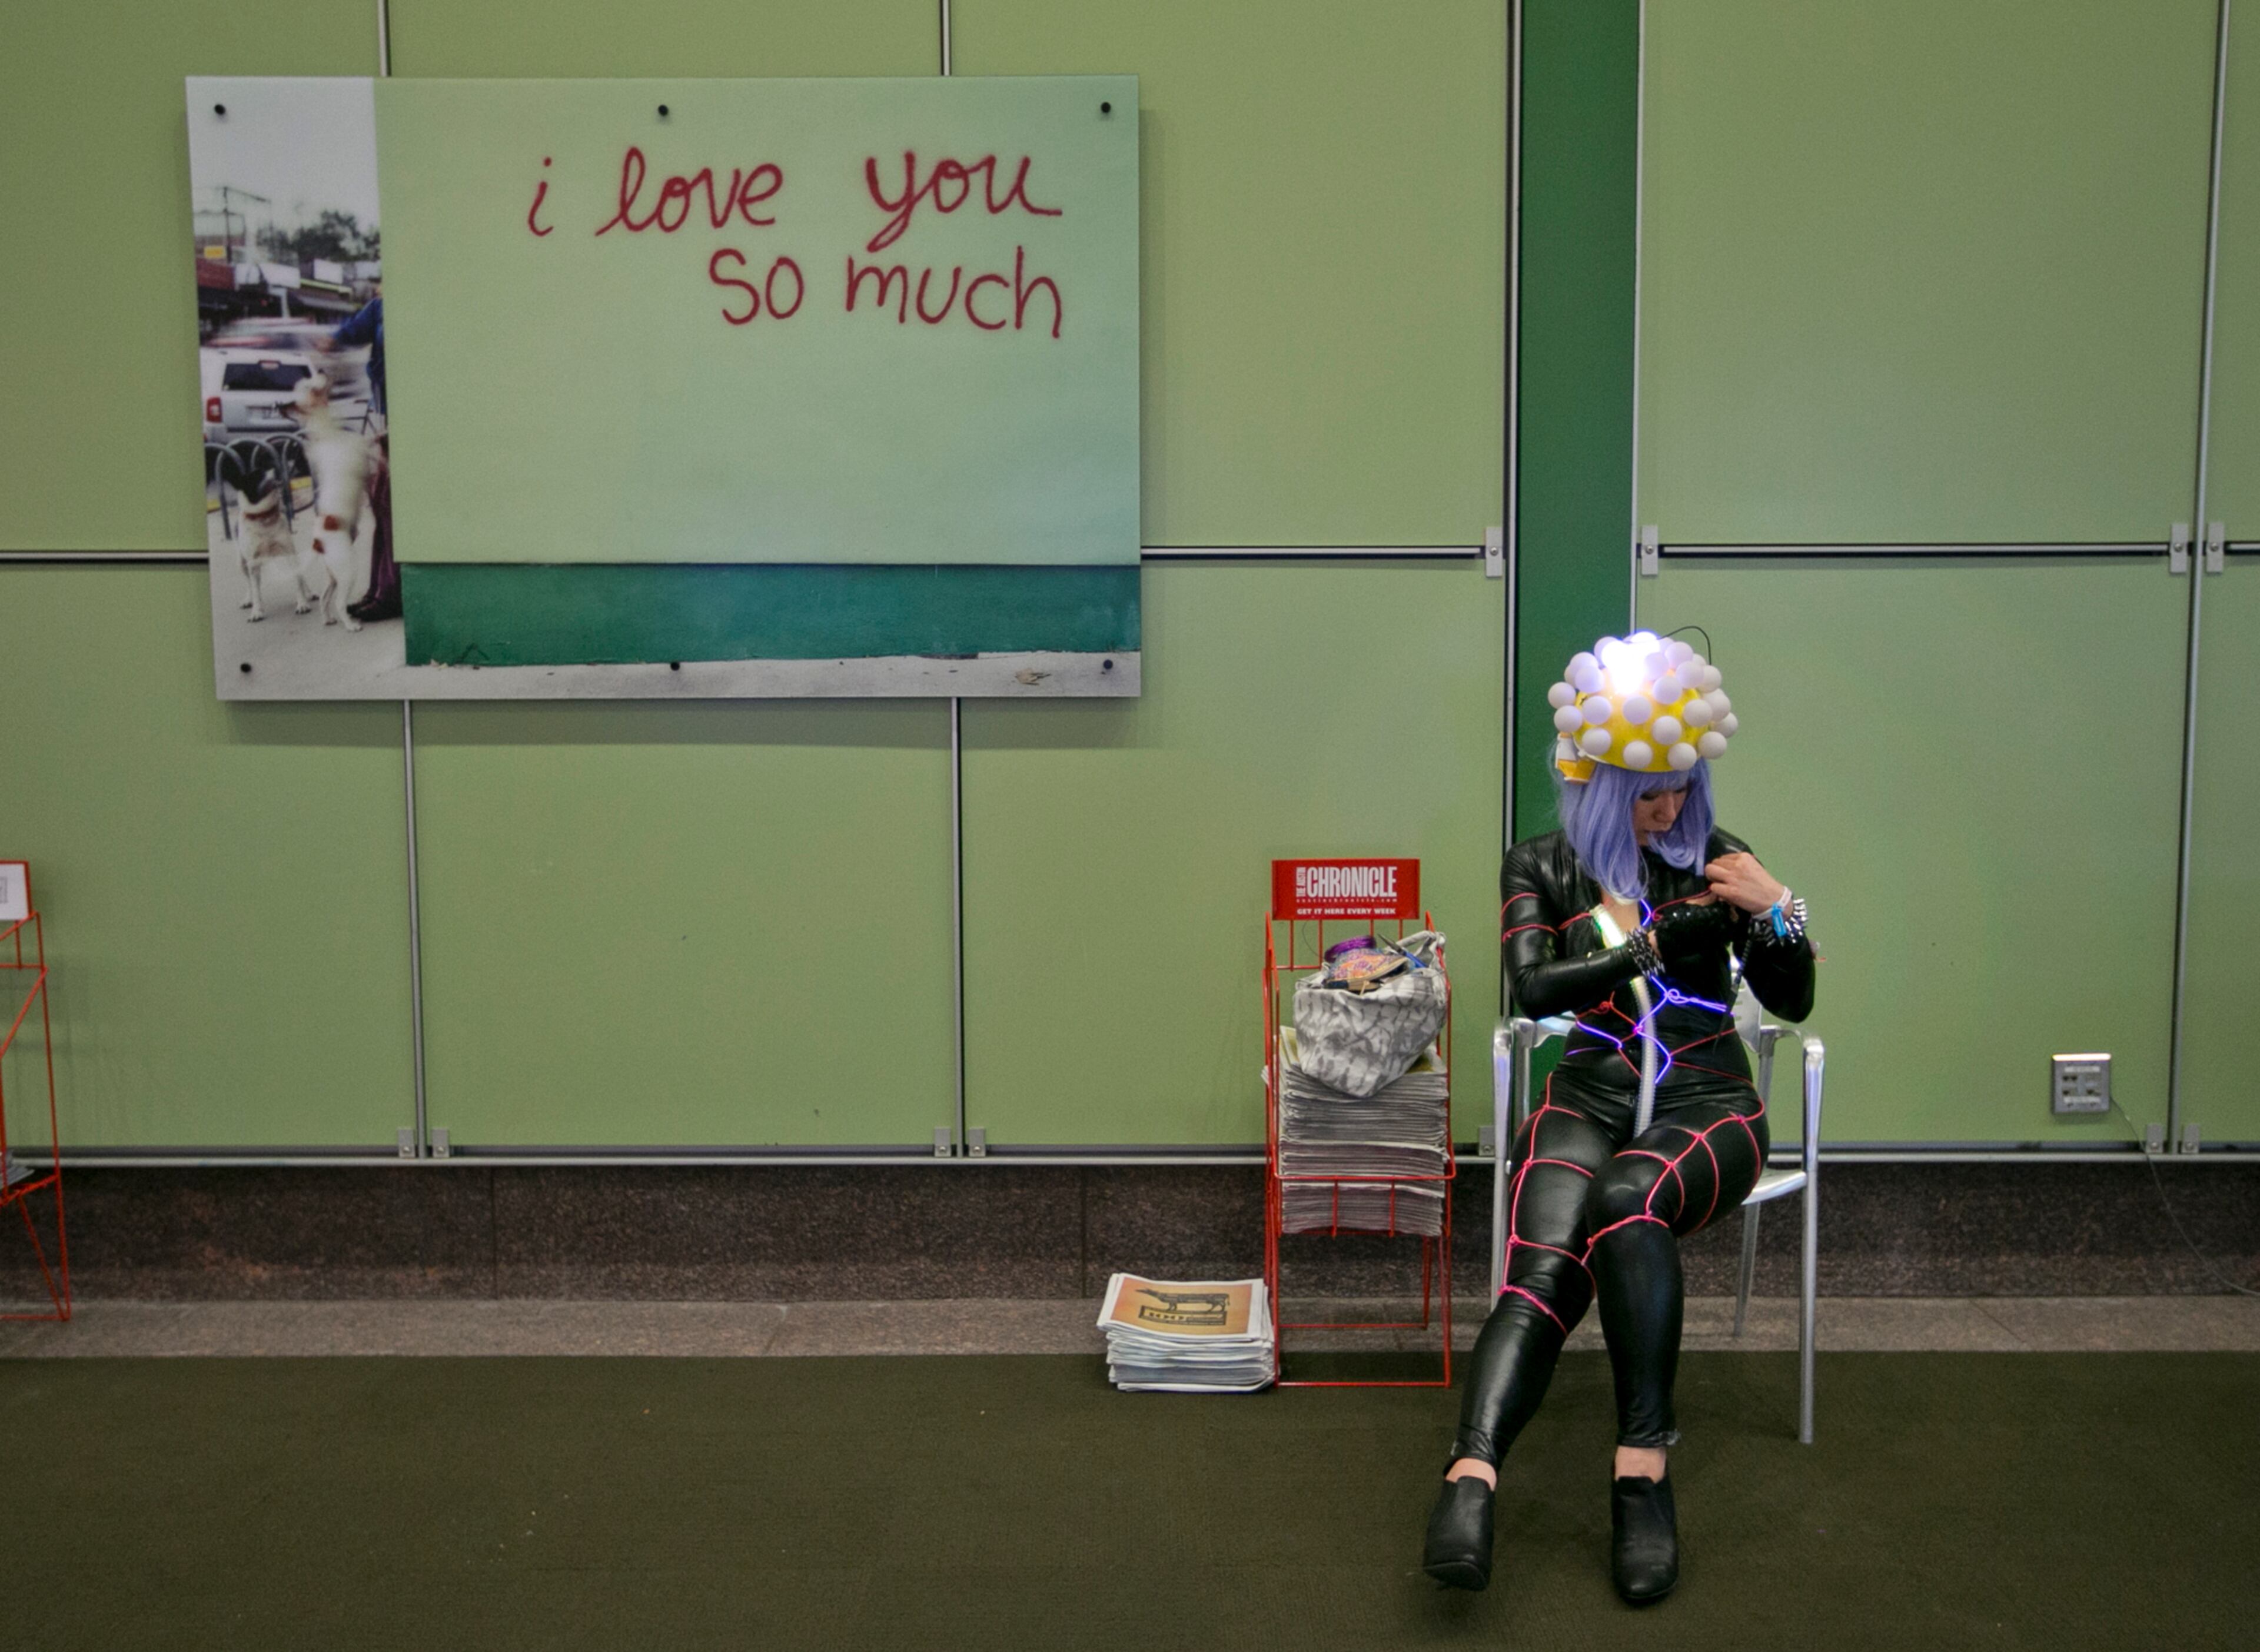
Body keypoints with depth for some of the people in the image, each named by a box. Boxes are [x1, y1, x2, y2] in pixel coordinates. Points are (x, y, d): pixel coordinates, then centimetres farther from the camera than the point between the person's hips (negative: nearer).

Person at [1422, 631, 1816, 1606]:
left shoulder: (1715, 859, 15)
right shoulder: (1541, 866, 13)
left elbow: (1791, 1002, 13)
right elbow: (1532, 990, -2)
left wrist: (1779, 912, -5)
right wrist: (1650, 943, -5)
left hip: (1705, 1103, 0)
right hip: (1589, 1097, 0)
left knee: (1628, 1198, -37)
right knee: (1543, 1268, -30)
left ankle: (1642, 1473, -38)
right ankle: (1469, 1482, -47)